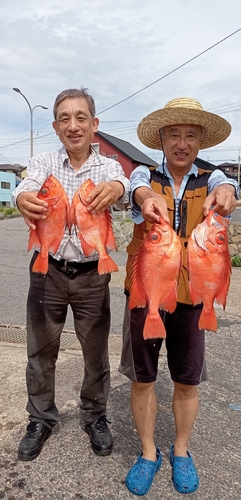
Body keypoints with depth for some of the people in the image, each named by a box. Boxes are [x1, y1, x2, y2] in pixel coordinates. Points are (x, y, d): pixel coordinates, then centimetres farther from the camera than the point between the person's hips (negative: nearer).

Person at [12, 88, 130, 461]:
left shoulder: (109, 167, 0)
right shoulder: (43, 163, 1)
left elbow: (125, 193, -22)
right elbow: (27, 187, -20)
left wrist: (116, 189, -47)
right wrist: (23, 199, -45)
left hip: (92, 275, 0)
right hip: (48, 271, 1)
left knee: (96, 353, 12)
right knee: (41, 351, 13)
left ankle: (95, 416, 37)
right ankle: (41, 419, 36)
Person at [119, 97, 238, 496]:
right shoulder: (145, 174, 2)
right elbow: (139, 189, -22)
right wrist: (148, 198, -47)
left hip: (192, 294, 1)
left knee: (187, 380, 13)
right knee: (143, 377, 11)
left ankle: (181, 452, 37)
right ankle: (148, 453, 33)